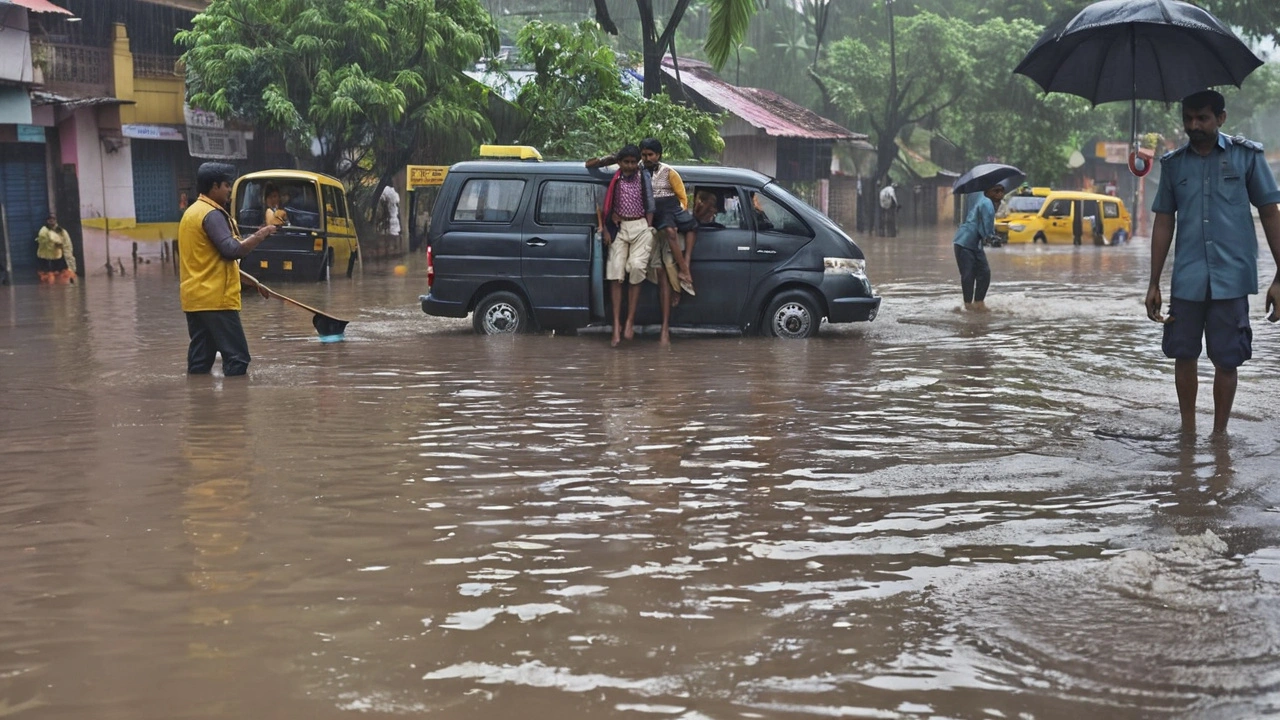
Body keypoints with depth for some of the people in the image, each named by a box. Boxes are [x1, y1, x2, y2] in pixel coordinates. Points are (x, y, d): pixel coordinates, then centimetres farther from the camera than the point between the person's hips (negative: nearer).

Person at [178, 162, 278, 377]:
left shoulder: (192, 212, 18)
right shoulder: (212, 214, -12)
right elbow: (232, 250, -23)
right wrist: (260, 235, -14)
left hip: (194, 298, 10)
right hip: (215, 298, -10)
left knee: (200, 359, 9)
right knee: (236, 358, -7)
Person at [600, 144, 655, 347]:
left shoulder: (644, 178, 6)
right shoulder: (614, 180, 8)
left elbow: (650, 205, 7)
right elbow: (607, 206, 10)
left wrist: (649, 229, 0)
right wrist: (606, 229, -1)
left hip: (640, 227, -1)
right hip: (619, 228, 1)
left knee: (637, 268, -16)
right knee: (616, 272, -10)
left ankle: (630, 321, -8)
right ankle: (617, 324, -11)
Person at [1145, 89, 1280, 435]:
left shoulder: (1247, 156, 1)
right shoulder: (1173, 163, 8)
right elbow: (1163, 224, 11)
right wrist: (1154, 283, 8)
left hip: (1232, 279, -2)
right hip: (1187, 280, 2)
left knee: (1226, 361, 3)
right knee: (1184, 356, 7)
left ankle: (1219, 436, 16)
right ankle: (1188, 432, 22)